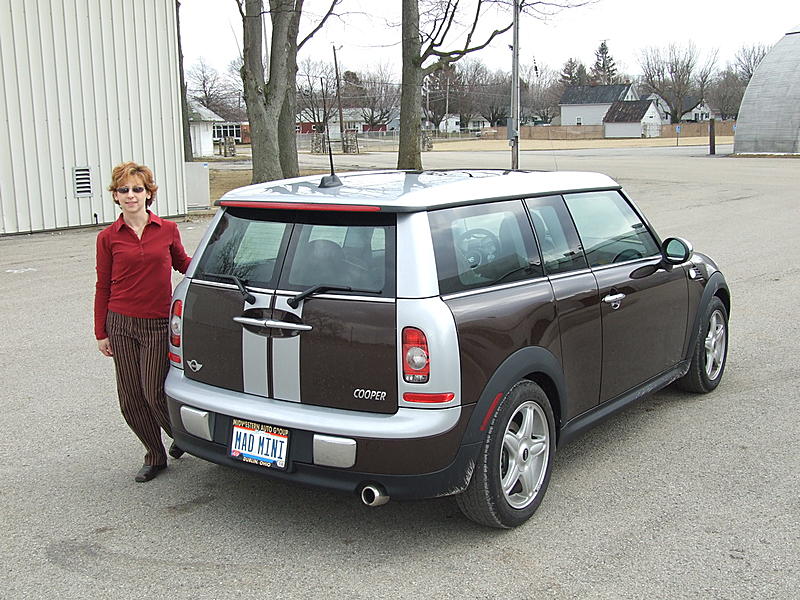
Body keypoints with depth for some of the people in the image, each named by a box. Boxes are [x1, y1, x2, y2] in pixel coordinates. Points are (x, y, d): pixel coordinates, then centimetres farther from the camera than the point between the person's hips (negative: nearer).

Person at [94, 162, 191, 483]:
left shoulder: (167, 230, 1)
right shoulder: (108, 237, 0)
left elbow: (183, 263, 20)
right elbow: (103, 286, 5)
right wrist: (101, 332, 5)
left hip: (158, 325, -1)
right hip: (121, 324, 1)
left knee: (154, 393, -4)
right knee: (130, 398, 6)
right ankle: (155, 456, 24)